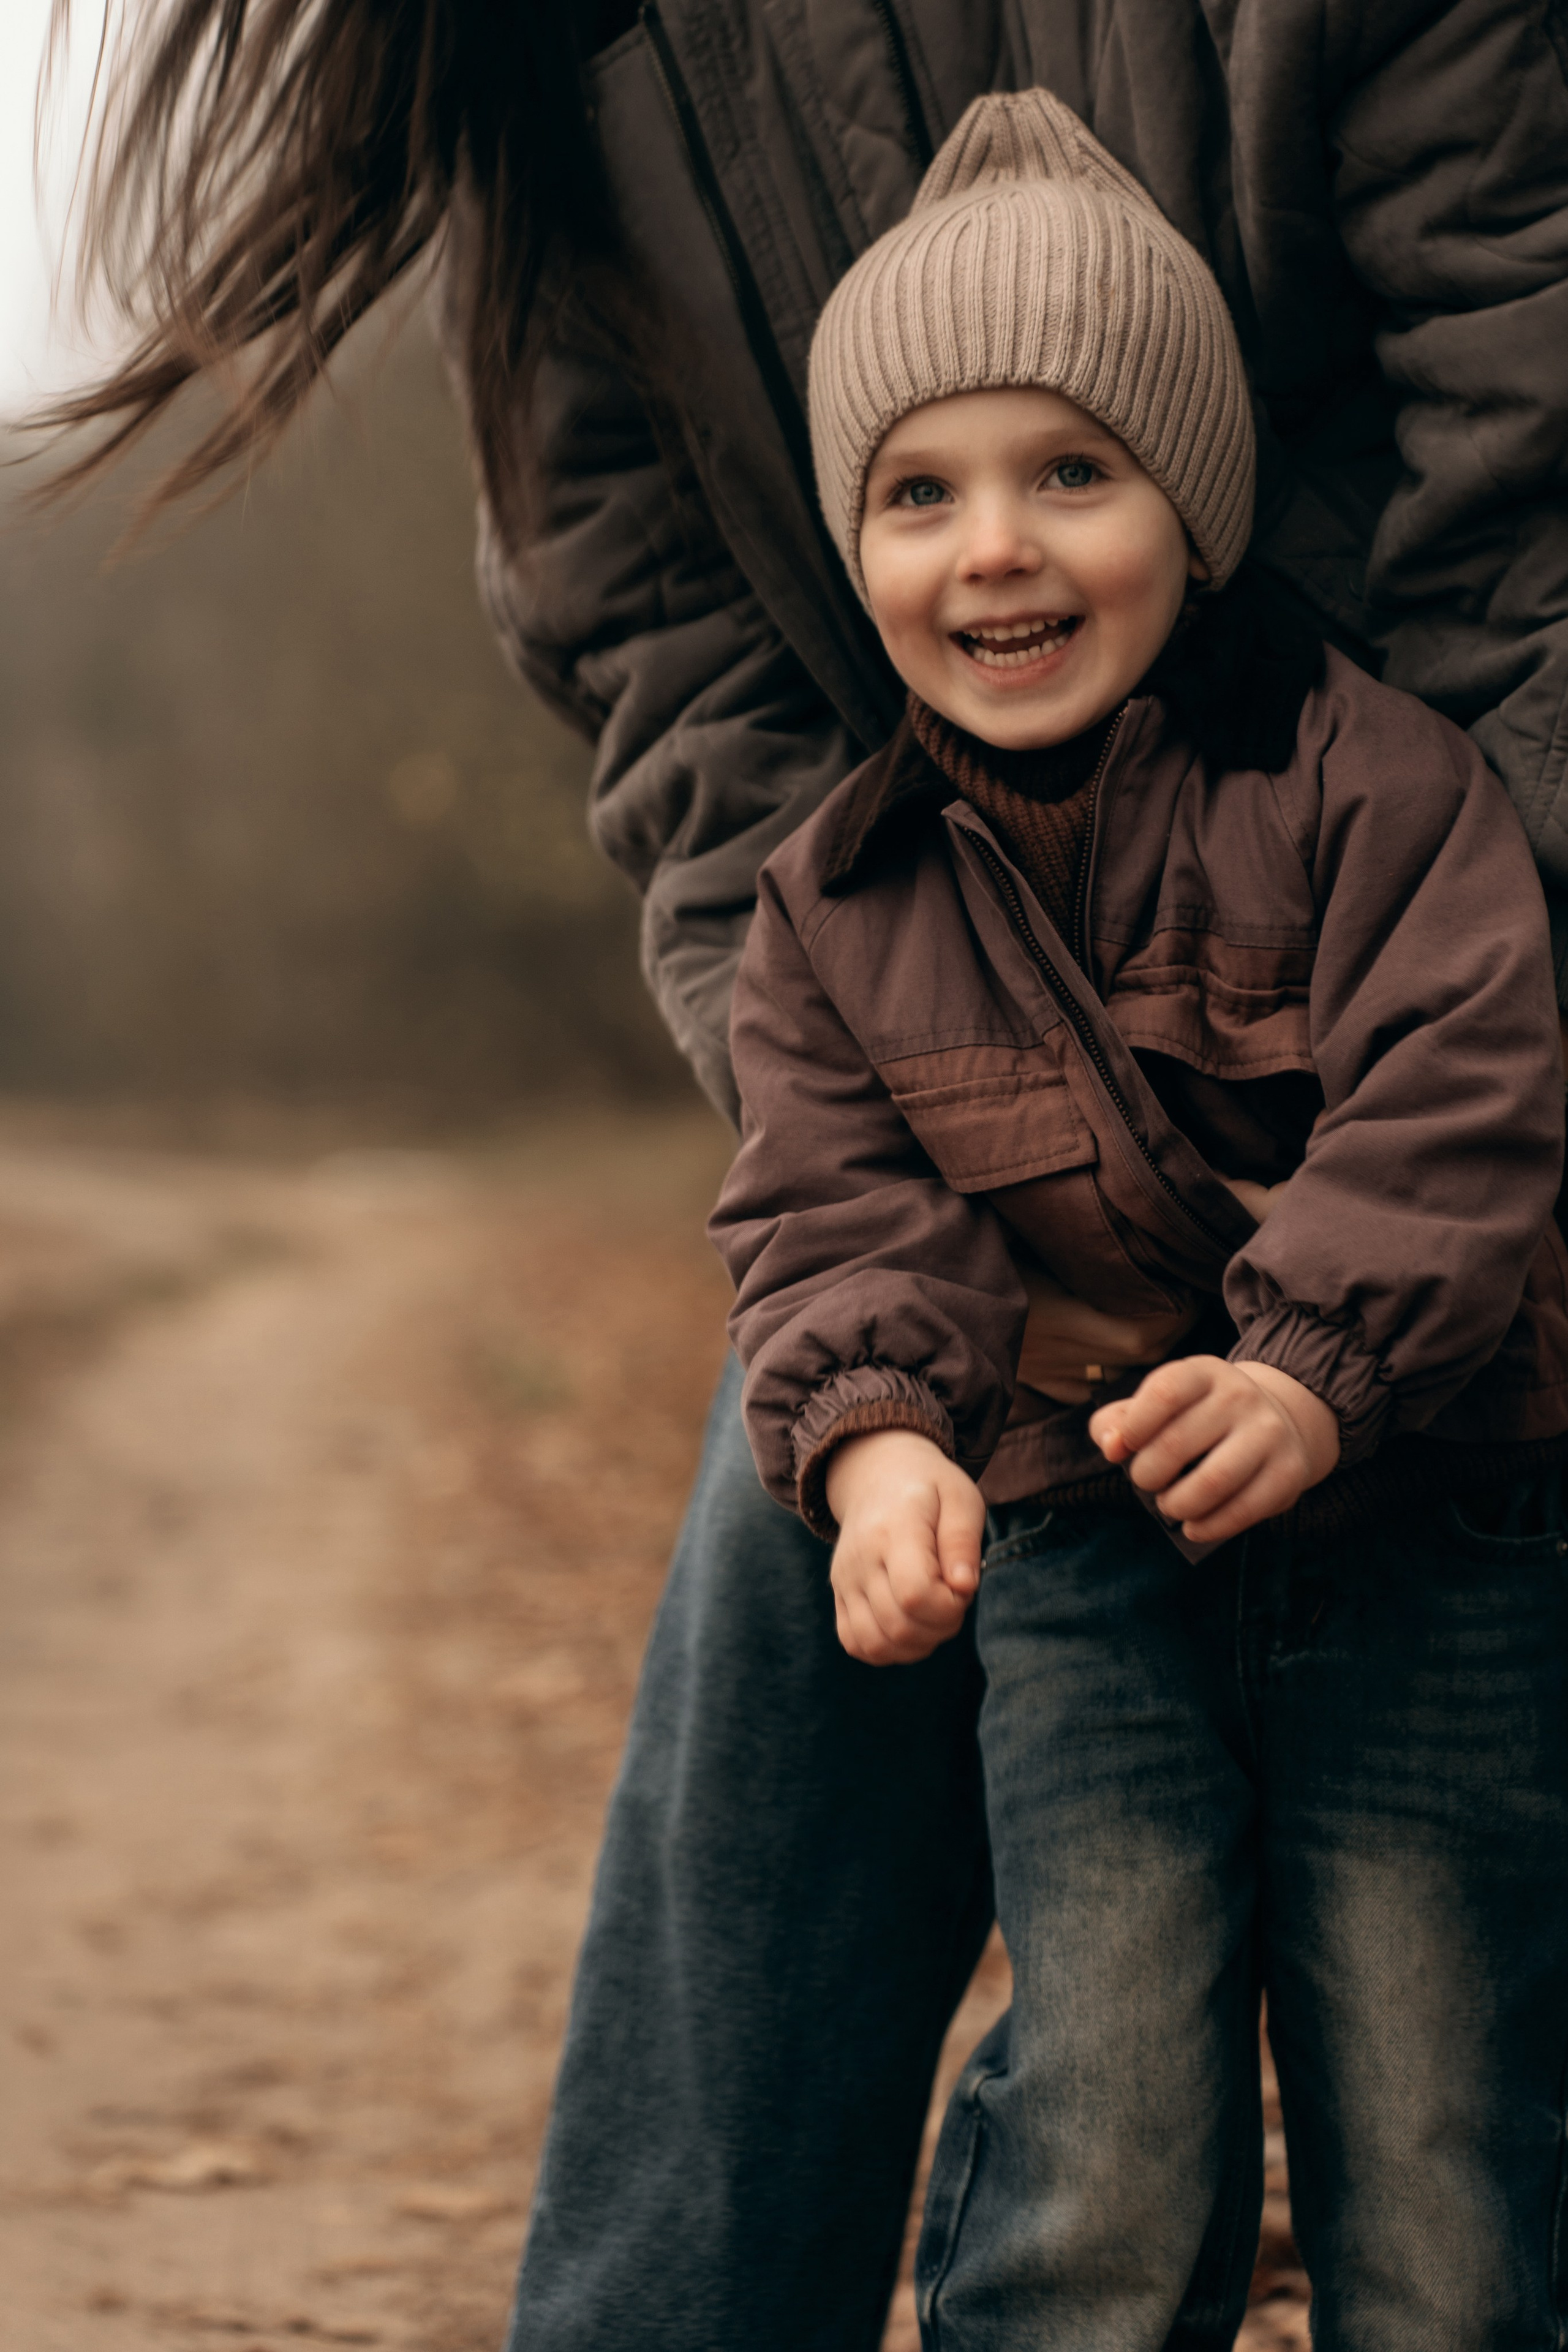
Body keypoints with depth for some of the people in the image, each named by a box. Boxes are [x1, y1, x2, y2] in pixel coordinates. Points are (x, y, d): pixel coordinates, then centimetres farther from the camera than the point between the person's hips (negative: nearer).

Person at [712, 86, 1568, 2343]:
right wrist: (874, 1440, -21)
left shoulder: (1369, 779, -6)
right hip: (1077, 1563, 2)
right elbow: (833, 1212, 0)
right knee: (1106, 2152, -7)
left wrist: (1314, 1376, -31)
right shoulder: (837, 904, 5)